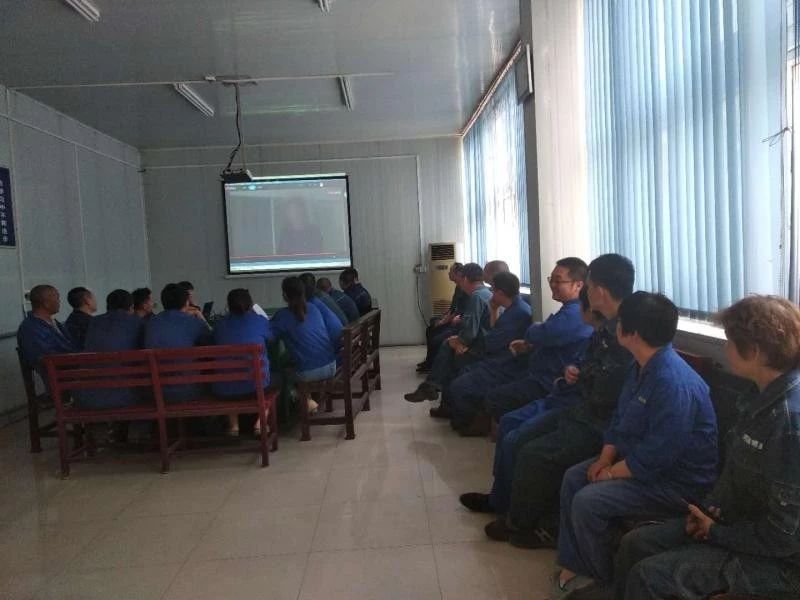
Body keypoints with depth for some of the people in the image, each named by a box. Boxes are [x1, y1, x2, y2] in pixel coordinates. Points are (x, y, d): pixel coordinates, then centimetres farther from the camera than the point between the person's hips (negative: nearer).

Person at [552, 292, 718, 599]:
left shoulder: (673, 383, -30)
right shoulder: (642, 366, 3)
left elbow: (656, 457, -30)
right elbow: (619, 420, 11)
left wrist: (611, 473, -16)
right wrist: (605, 459, -3)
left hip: (677, 481, -10)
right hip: (638, 458, 10)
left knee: (588, 501, -19)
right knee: (573, 478, 4)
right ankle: (574, 567, 11)